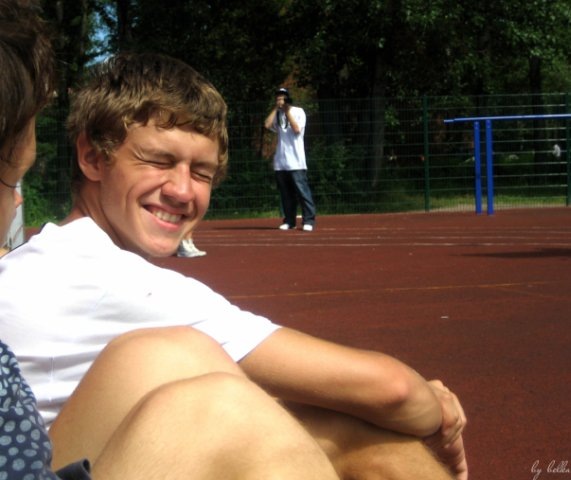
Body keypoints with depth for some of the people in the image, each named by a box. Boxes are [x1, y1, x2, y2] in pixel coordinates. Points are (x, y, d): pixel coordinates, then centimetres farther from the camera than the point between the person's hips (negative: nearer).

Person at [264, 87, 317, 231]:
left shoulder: (298, 111, 2)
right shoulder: (277, 114, 15)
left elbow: (297, 129, -12)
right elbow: (267, 125, -2)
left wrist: (287, 111, -7)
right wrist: (276, 108, 0)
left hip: (296, 161, -5)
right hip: (280, 161, 5)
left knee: (302, 191, -10)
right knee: (285, 193, 6)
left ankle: (309, 220, -9)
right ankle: (289, 221, 12)